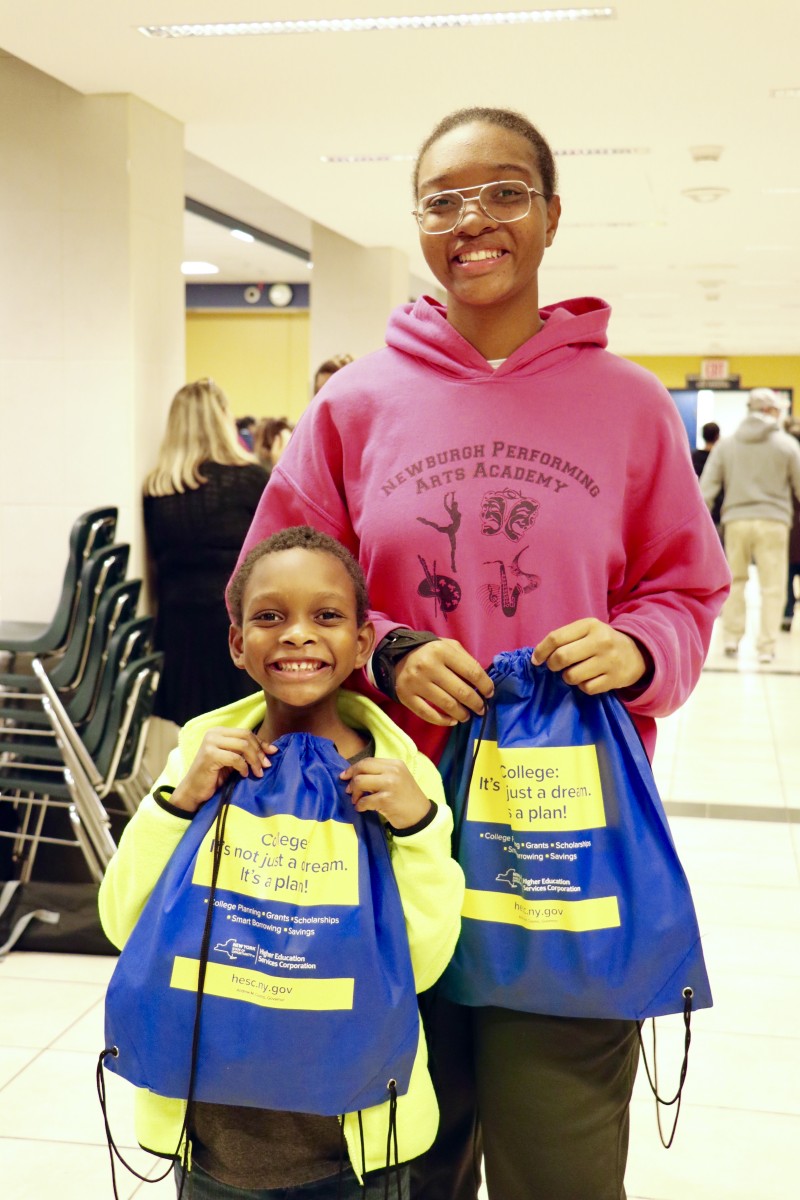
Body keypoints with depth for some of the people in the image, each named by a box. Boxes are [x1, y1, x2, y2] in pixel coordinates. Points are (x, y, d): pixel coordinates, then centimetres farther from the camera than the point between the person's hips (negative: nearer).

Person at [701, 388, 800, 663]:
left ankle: (731, 638, 16)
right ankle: (766, 645, 2)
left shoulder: (726, 444, 9)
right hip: (773, 523, -2)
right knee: (772, 586, 2)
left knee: (734, 581, 16)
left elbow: (707, 486, 4)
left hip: (736, 521, 3)